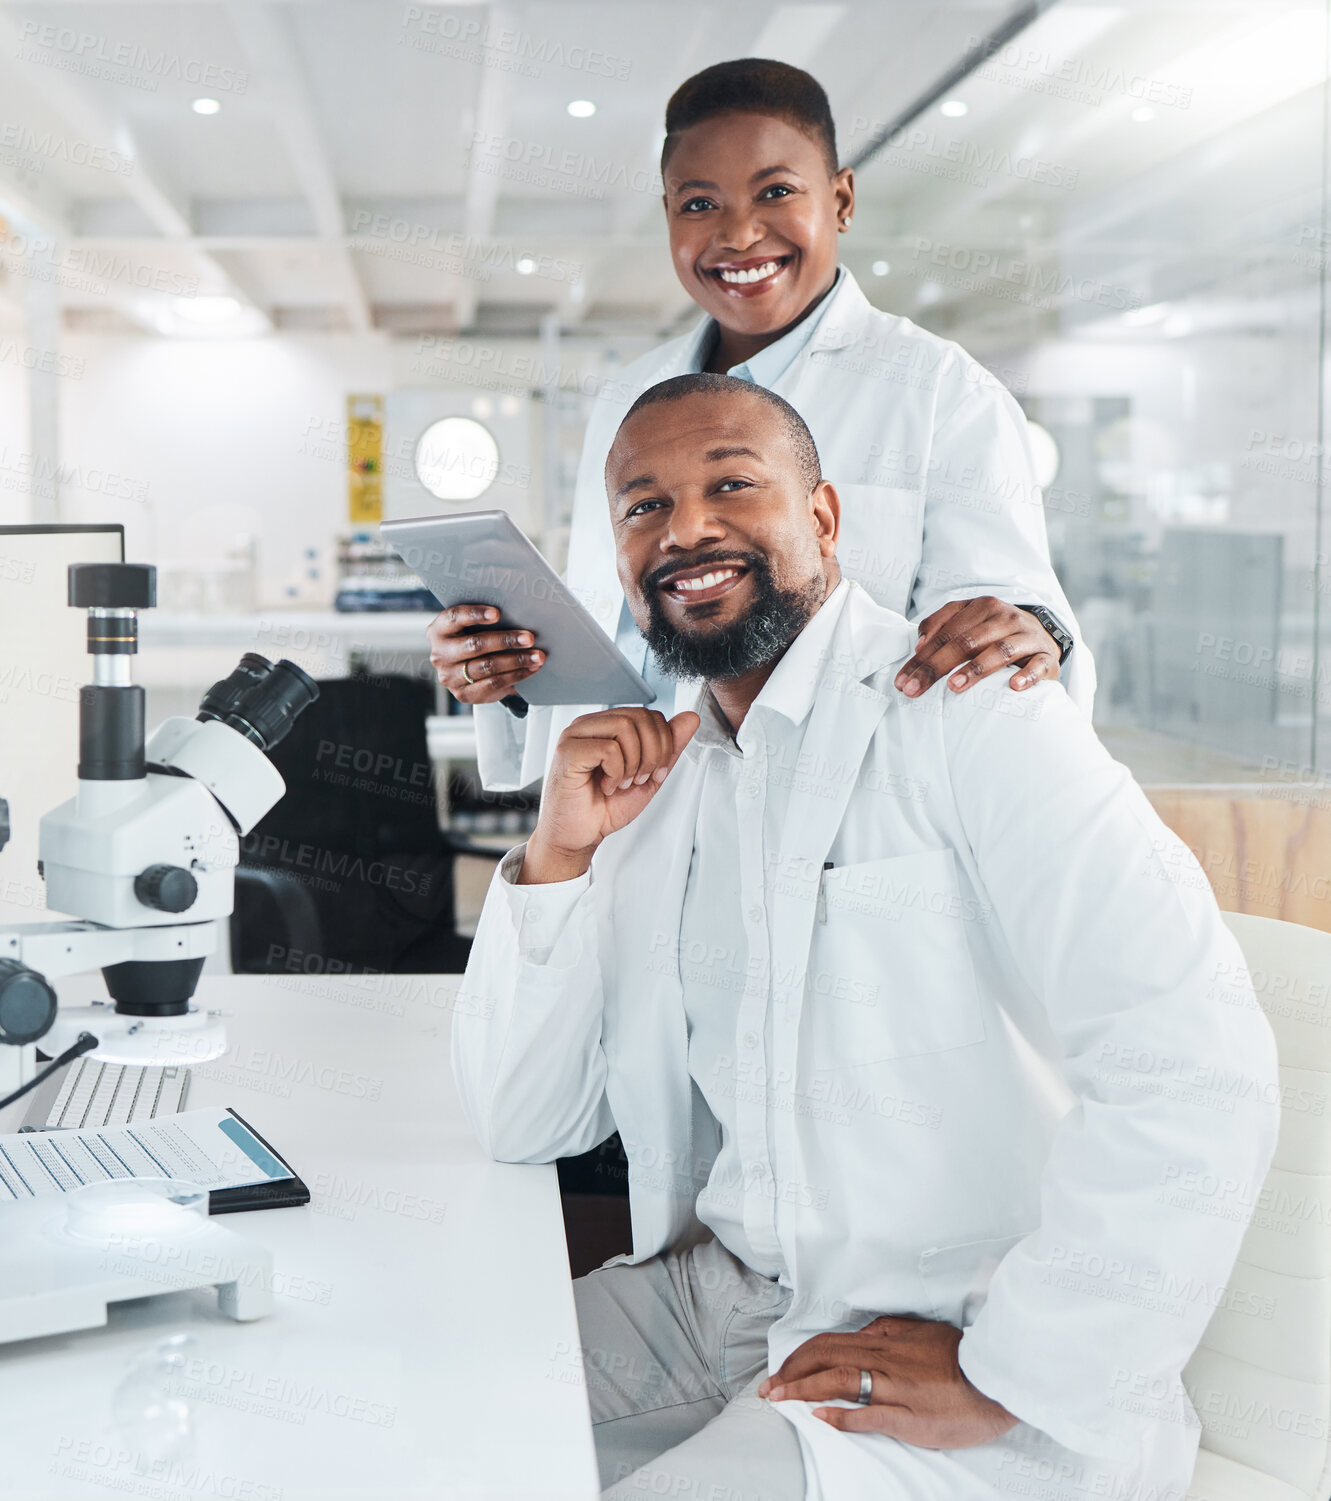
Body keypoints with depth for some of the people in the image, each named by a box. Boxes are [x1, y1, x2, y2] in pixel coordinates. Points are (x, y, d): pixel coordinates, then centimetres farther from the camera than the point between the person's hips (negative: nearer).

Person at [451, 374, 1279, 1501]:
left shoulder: (965, 714, -13)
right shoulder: (659, 783, 9)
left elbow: (1194, 1069, -25)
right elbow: (522, 1123, 7)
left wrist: (1009, 1375, -21)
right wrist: (559, 853, -5)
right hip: (714, 1302, 6)